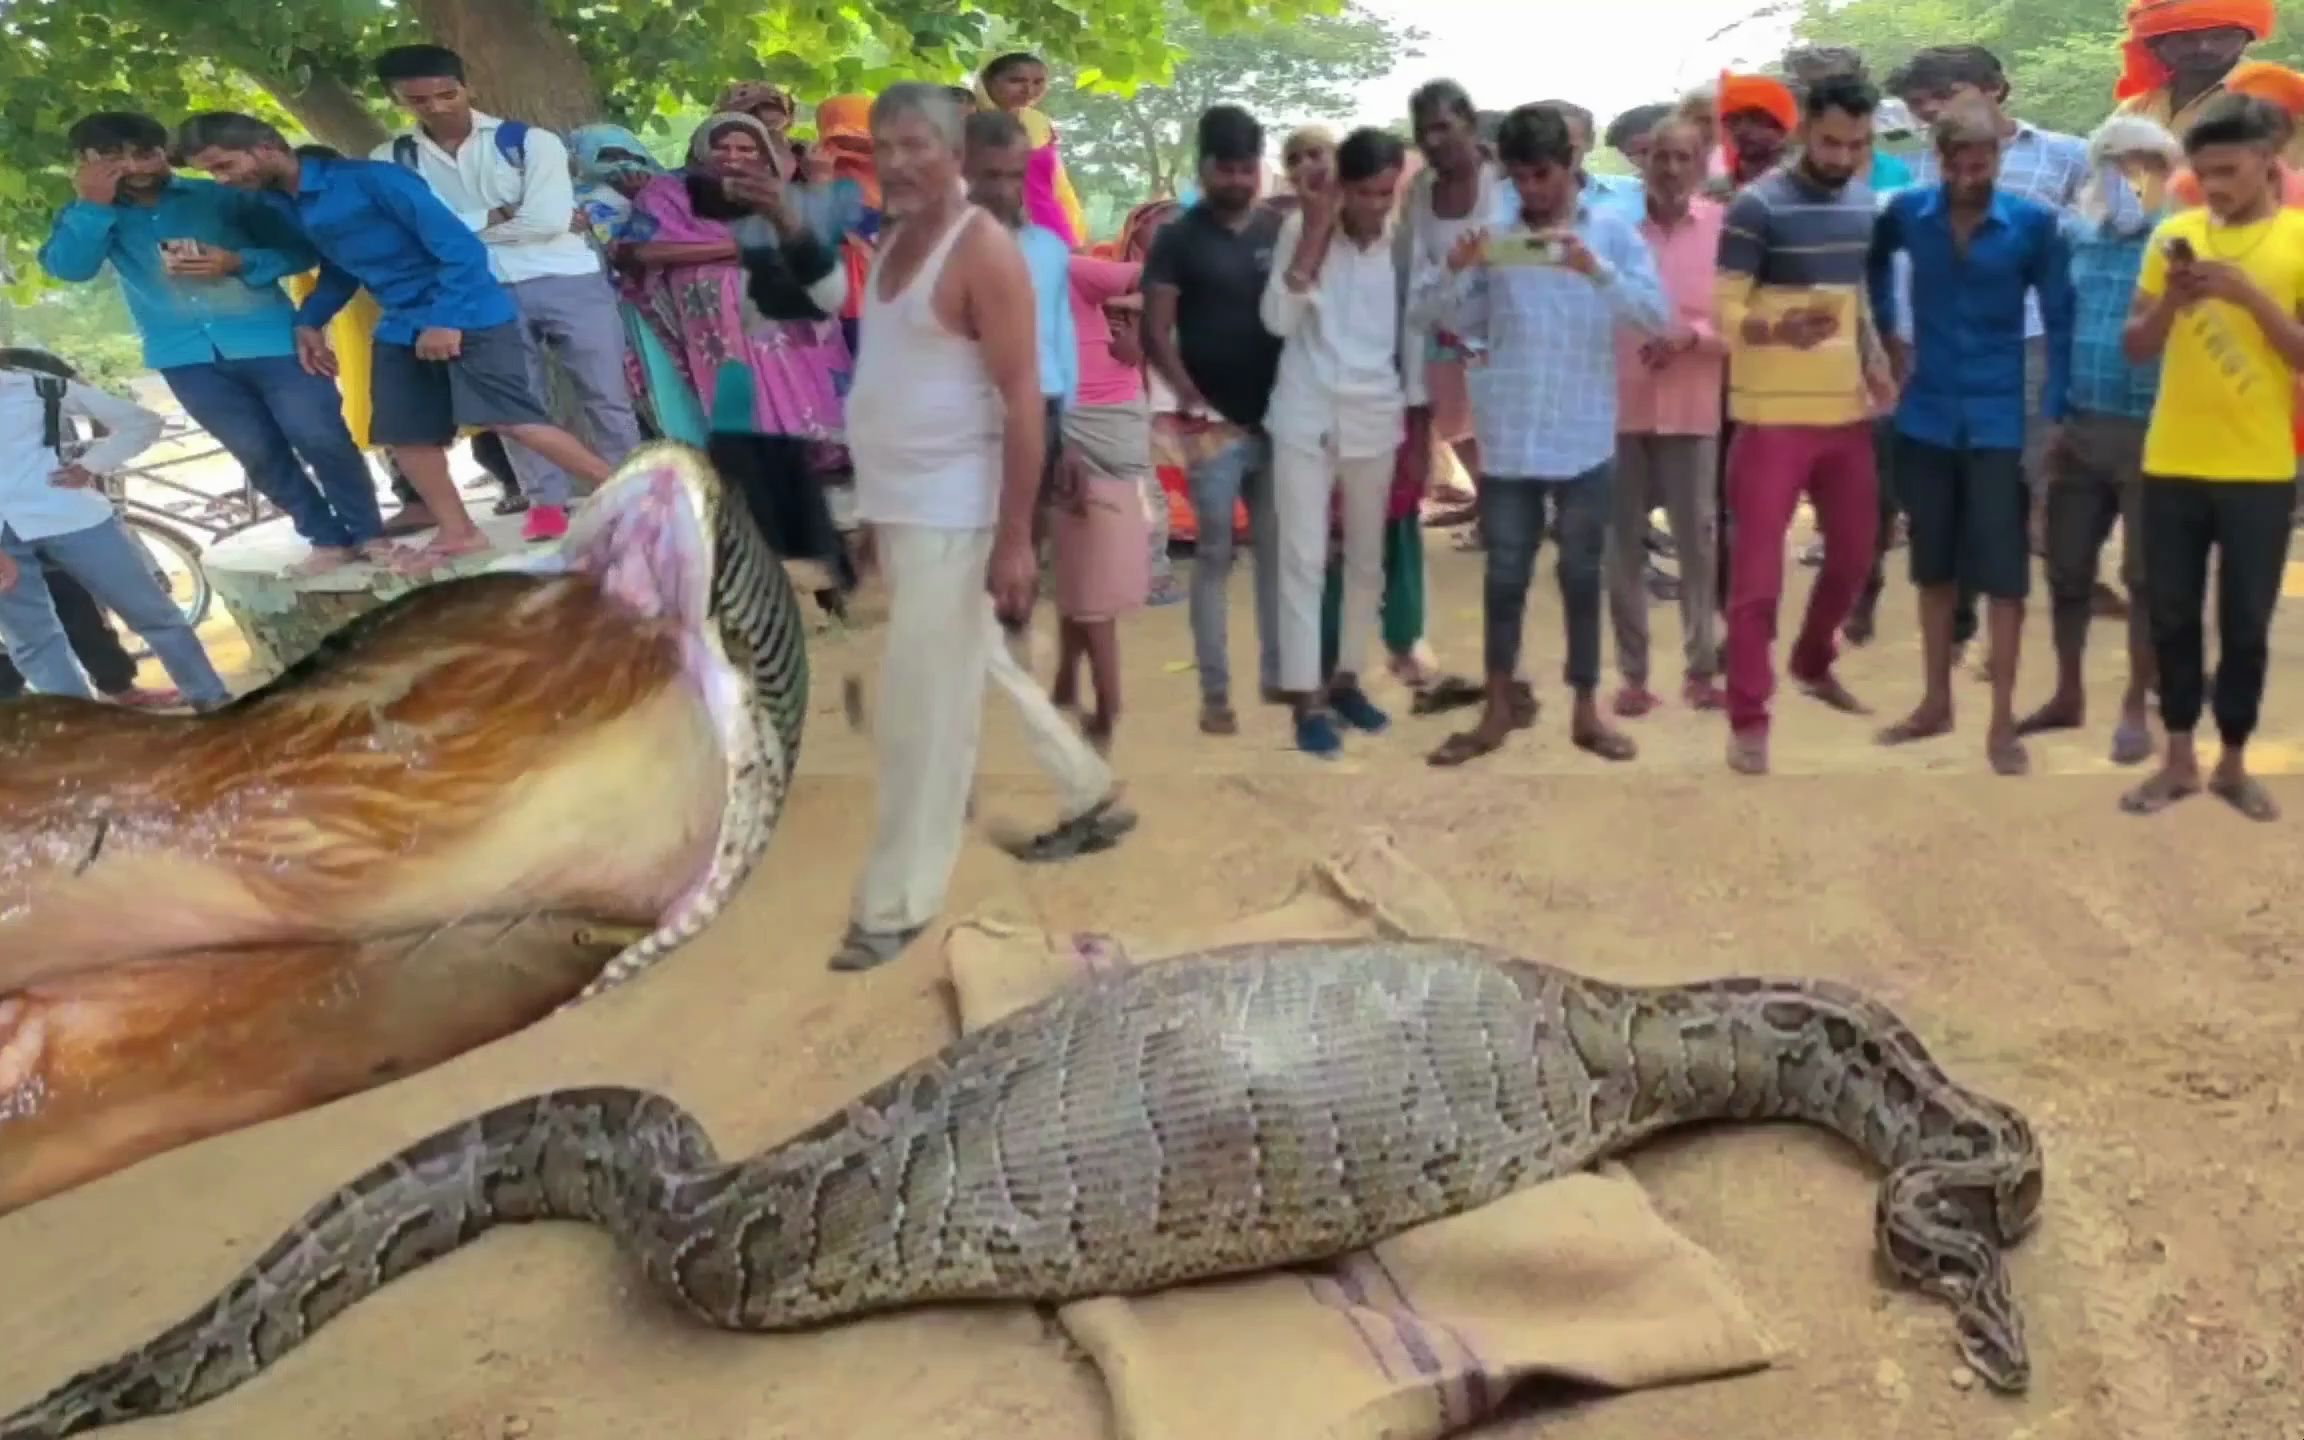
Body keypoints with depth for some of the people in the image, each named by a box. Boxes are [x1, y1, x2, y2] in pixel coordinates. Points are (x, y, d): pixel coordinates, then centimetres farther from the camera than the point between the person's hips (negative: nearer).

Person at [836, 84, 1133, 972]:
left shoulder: (984, 251, -14)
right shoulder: (891, 243, 12)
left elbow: (1024, 399, -18)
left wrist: (1015, 539, -23)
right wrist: (874, 503, 18)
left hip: (952, 515, -9)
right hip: (896, 507, 9)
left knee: (922, 711, -4)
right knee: (983, 670, 20)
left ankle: (897, 904, 7)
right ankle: (1091, 800, 37)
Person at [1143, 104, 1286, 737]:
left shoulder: (1283, 233, 8)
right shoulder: (1179, 239, -1)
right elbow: (1156, 332, -6)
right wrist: (1190, 397, -18)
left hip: (1280, 420, 4)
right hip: (1215, 424, -3)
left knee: (1278, 551, 9)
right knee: (1214, 556, 0)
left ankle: (1278, 673, 20)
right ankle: (1214, 692, 5)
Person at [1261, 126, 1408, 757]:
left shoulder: (1401, 240, 1)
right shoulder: (1301, 229, -4)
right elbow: (1278, 320, -15)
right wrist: (1315, 227, -18)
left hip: (1374, 420, 3)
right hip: (1305, 418, -3)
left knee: (1366, 559, 11)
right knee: (1303, 561, -3)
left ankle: (1345, 678, 26)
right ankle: (1307, 697, 3)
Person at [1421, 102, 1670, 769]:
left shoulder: (1613, 231, 0)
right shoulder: (1496, 239, 5)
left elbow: (1659, 317, -10)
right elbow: (1466, 326, 8)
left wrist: (1599, 272, -24)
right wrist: (1458, 277, -11)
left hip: (1584, 439, -1)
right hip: (1508, 438, 1)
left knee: (1582, 575, 9)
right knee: (1505, 575, 7)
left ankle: (1586, 709, 20)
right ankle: (1497, 710, 18)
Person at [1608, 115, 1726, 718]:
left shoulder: (1723, 226, -1)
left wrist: (1691, 336, -17)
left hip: (1692, 407, 0)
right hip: (1618, 403, 0)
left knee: (1697, 538, 6)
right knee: (1623, 541, 5)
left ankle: (1702, 666, 20)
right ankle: (1633, 673, 16)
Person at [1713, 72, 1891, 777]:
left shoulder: (1866, 207, 10)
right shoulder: (1757, 206, -11)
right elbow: (1722, 312, -14)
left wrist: (1875, 361, 5)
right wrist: (1779, 331, -34)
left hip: (1847, 411, 7)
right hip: (1773, 416, -7)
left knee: (1854, 551, 18)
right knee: (1757, 570, -4)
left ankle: (1812, 662, 41)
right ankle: (1748, 717, 4)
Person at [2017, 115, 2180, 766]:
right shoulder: (2074, 234, 8)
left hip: (2151, 434, -4)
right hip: (2079, 429, 4)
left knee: (2147, 576, 5)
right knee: (2067, 570, 11)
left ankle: (2136, 709, 17)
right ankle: (2068, 696, 27)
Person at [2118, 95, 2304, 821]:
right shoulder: (2173, 234, 5)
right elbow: (2136, 349, 6)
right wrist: (2172, 300, -13)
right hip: (2171, 465, 2)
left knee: (2246, 624, 5)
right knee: (2173, 618, 8)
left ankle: (2233, 763, 20)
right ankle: (2178, 760, 20)